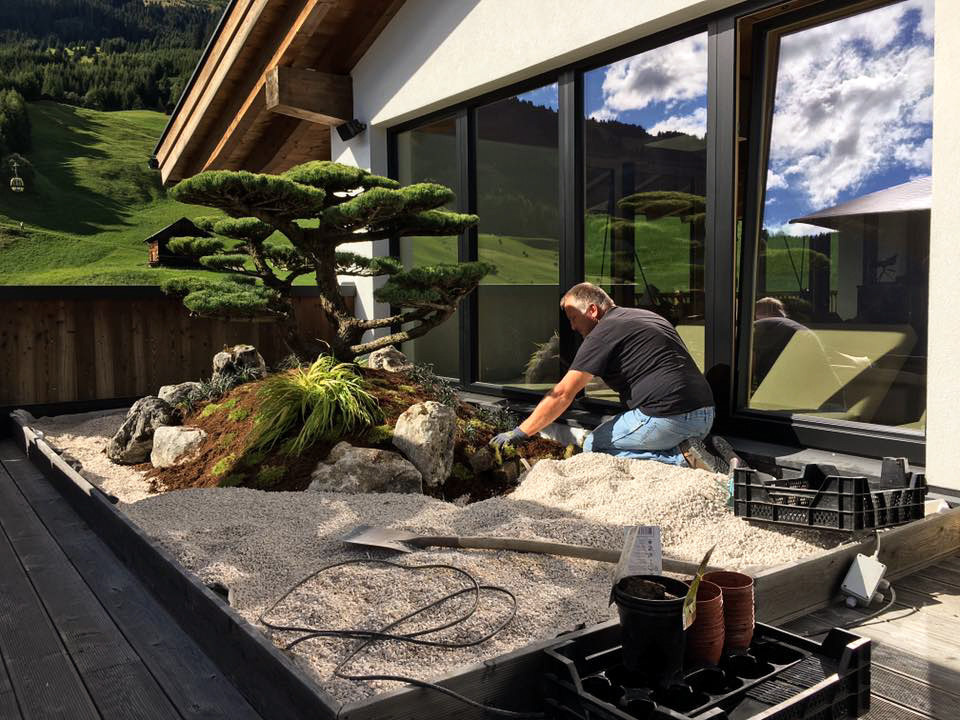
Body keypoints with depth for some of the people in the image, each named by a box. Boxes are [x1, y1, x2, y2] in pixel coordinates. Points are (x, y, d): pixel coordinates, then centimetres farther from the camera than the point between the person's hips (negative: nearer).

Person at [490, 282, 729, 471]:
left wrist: (519, 432, -3)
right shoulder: (648, 316, 22)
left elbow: (562, 394, -9)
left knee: (593, 447, 4)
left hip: (667, 418, -9)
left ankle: (680, 458, -8)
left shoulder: (604, 333, -6)